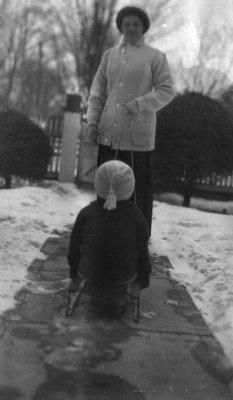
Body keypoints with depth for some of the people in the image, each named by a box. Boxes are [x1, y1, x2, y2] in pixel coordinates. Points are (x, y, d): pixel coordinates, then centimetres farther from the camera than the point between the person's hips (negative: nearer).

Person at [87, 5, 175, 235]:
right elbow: (98, 90, 13)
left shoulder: (155, 57, 2)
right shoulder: (110, 55, 14)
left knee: (139, 190, 1)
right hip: (109, 134, 4)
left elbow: (167, 91, -2)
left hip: (138, 135, -4)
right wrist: (92, 119, 1)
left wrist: (140, 103, -15)